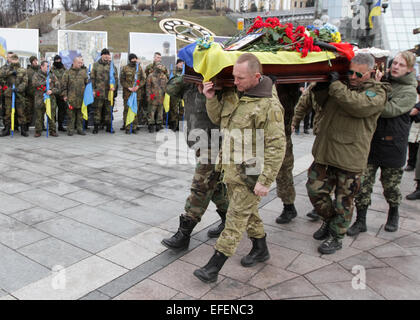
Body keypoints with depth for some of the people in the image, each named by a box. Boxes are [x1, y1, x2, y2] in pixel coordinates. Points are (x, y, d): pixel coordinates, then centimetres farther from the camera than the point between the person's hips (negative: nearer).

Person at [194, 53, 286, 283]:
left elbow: (276, 147, -21)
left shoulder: (269, 105, -20)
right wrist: (211, 99, -2)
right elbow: (218, 119, 16)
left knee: (237, 216, 0)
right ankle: (260, 249, 41)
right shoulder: (233, 94, 4)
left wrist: (265, 180, -21)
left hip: (250, 171, -8)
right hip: (232, 168, 8)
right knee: (246, 211, 21)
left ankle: (214, 266, 8)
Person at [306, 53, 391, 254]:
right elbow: (323, 104, 28)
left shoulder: (376, 93, -5)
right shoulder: (342, 87, 13)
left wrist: (335, 85, -21)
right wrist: (319, 89, 7)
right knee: (315, 189, 10)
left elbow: (359, 105, -26)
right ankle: (328, 220, 36)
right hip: (325, 152, 6)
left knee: (343, 200, 7)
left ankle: (336, 236, 25)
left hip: (350, 158, -5)